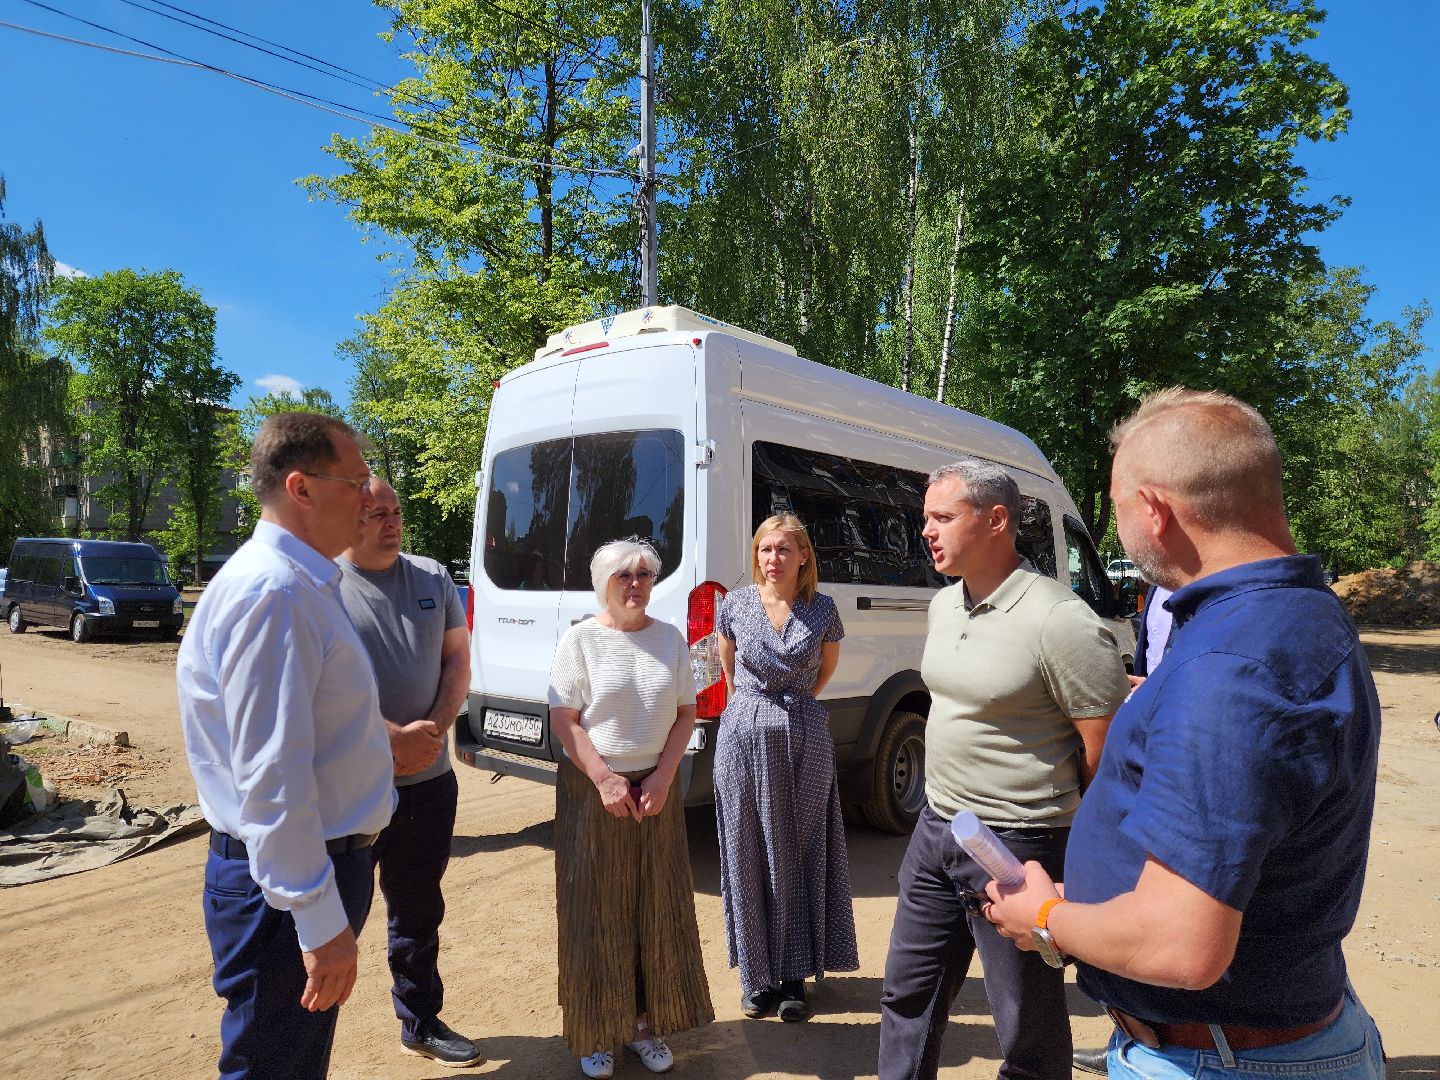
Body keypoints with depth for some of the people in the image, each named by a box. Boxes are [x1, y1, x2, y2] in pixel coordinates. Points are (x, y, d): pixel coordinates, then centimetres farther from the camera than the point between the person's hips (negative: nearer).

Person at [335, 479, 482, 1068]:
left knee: (419, 910, 20)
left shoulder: (434, 578, 6)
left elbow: (457, 659, 6)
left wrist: (434, 730, -9)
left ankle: (421, 1023, 39)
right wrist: (396, 739, -20)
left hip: (429, 779, 5)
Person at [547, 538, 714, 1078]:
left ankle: (647, 1024, 25)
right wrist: (605, 780, -15)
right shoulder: (581, 639, -5)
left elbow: (686, 714, 4)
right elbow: (563, 719, -8)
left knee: (658, 909, 9)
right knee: (596, 912, 5)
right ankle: (596, 1032, 21)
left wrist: (662, 778, -7)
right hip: (592, 789, -3)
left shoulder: (670, 639, 4)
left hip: (656, 787, 3)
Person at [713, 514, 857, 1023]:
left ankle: (795, 976, 21)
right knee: (748, 855, 7)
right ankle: (757, 974, 22)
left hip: (804, 740, 0)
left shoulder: (822, 610, -2)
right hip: (743, 737, 0)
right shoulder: (736, 605, -1)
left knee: (799, 856, 7)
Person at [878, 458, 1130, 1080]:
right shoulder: (943, 605, 5)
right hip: (935, 826, 8)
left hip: (1017, 844, -7)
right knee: (908, 993, 20)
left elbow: (1105, 749, -15)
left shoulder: (1060, 622, -21)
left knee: (1028, 1027, 11)